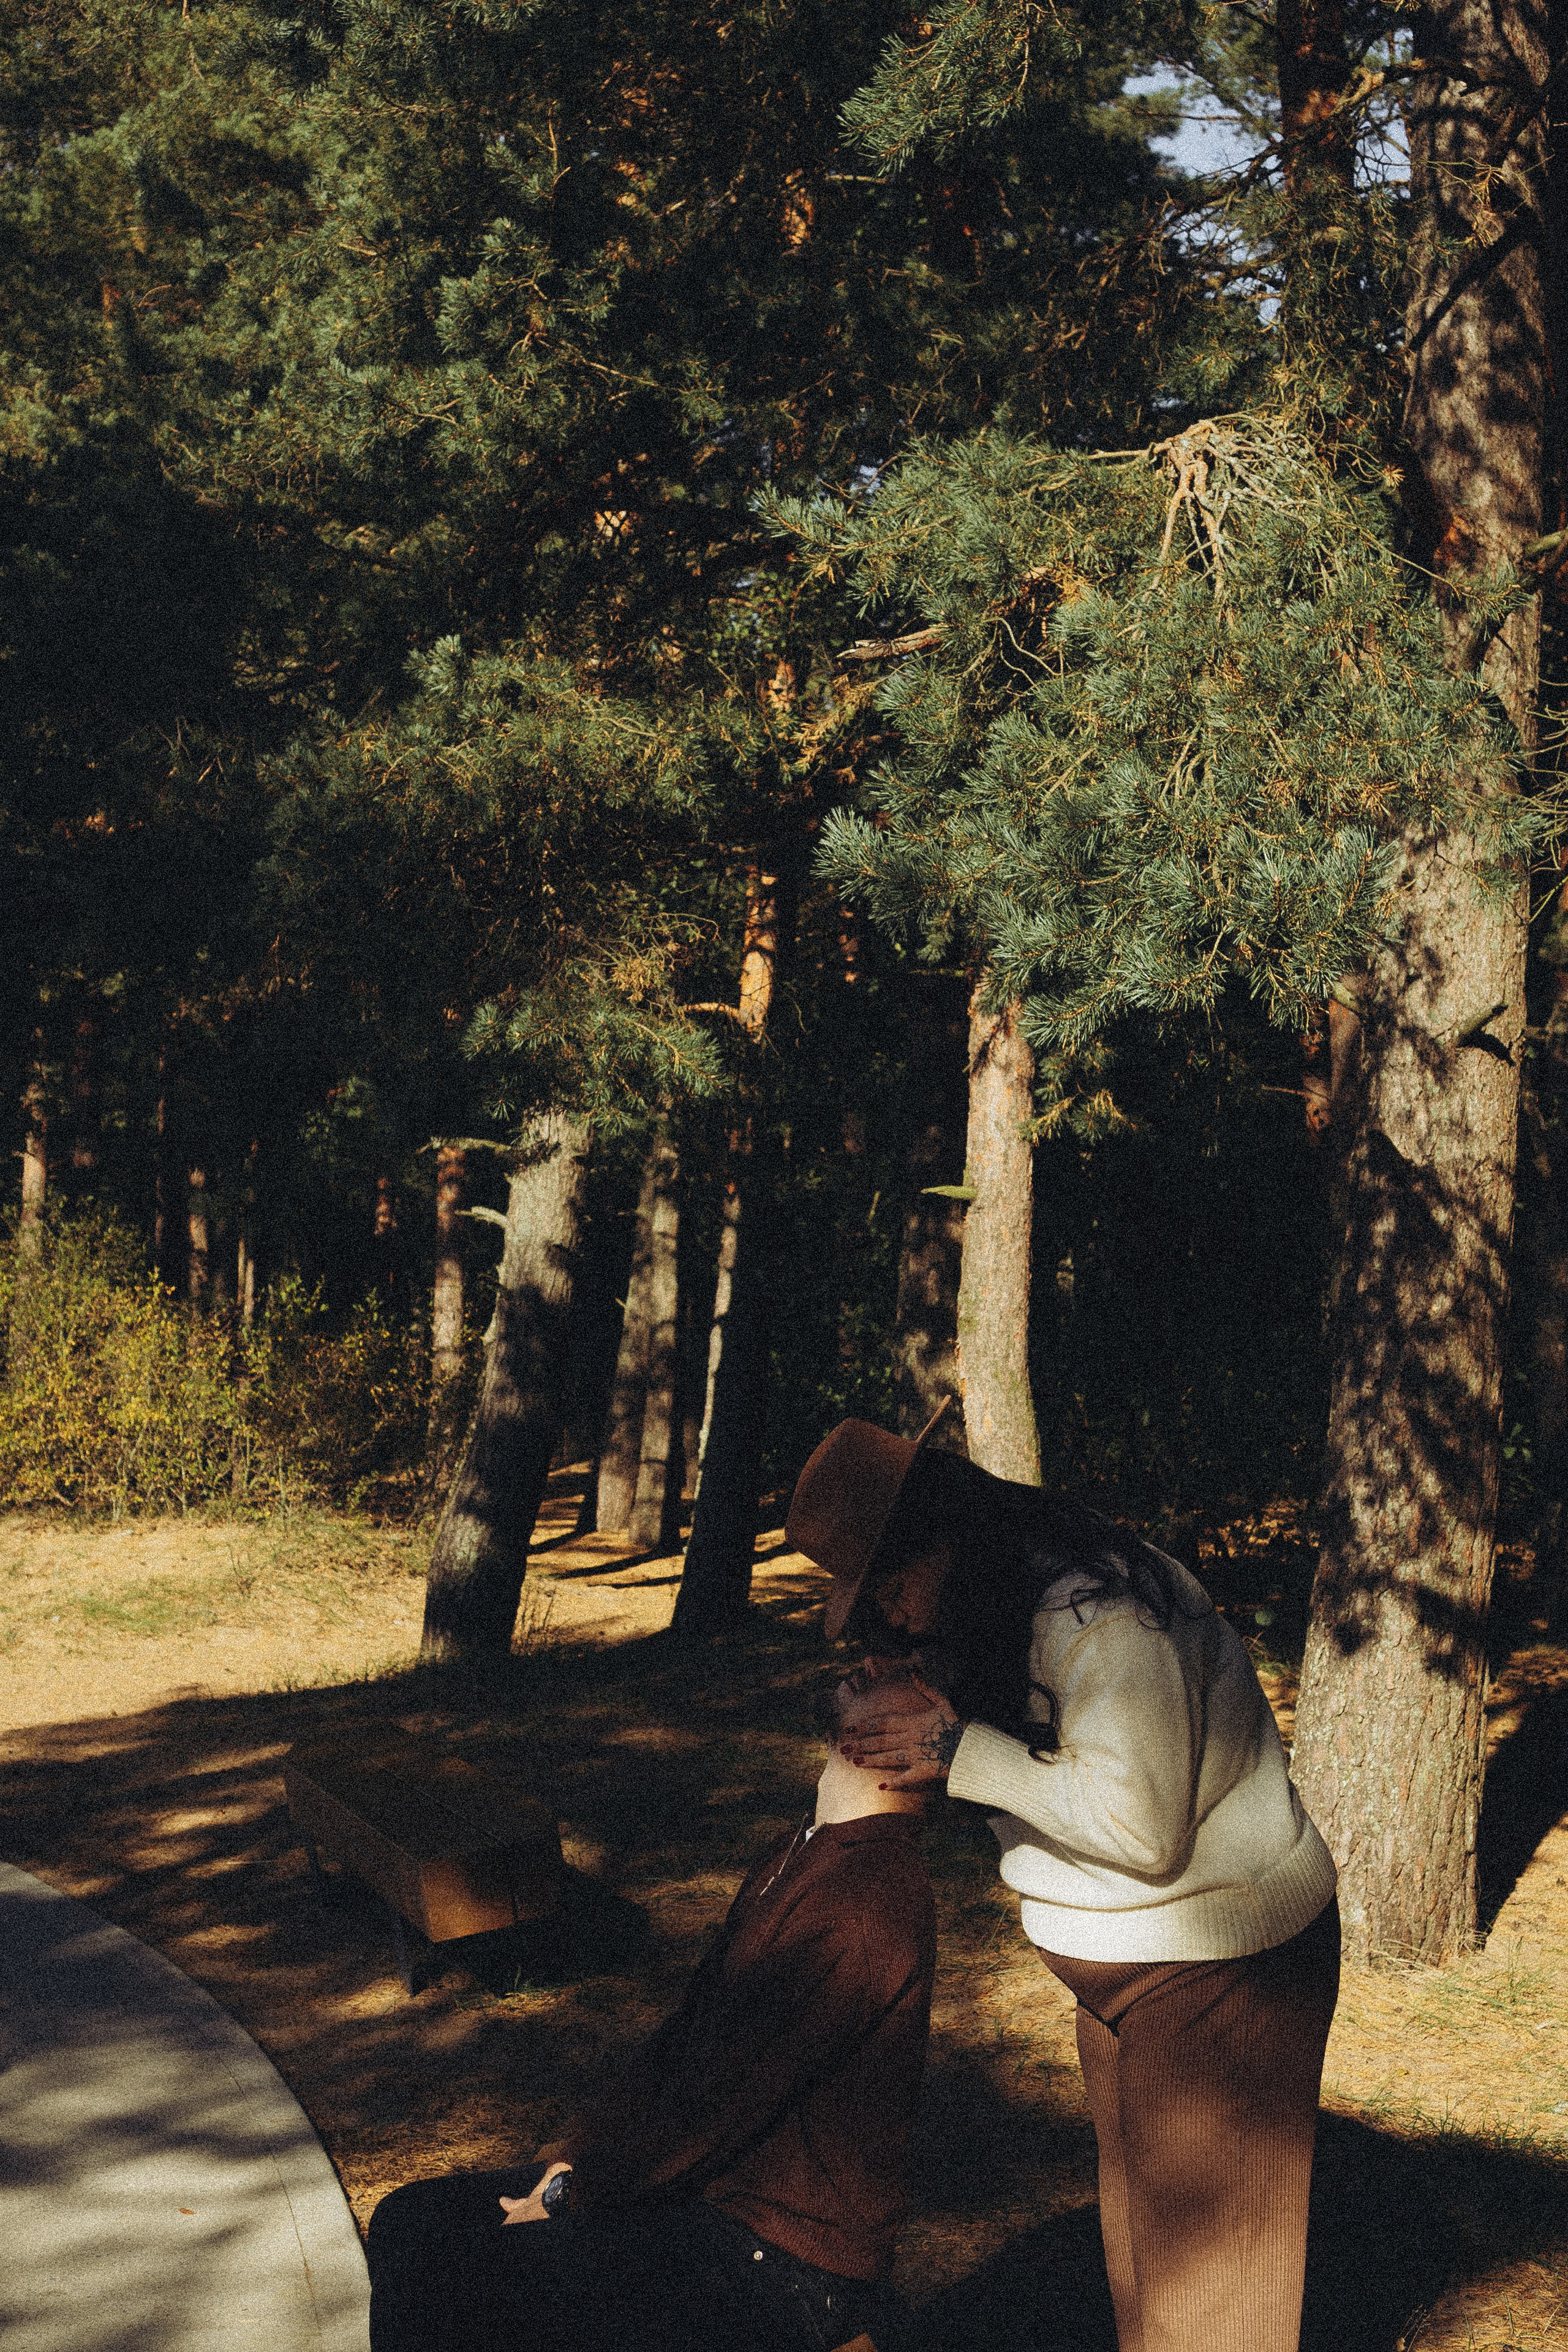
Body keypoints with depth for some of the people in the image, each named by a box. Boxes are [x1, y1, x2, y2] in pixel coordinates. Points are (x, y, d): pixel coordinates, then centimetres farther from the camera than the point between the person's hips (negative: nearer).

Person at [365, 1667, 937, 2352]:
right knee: (408, 2220, 5)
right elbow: (688, 2029, 13)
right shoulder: (811, 1850, 9)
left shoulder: (865, 1901, -25)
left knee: (431, 2277, -17)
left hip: (783, 2265, -9)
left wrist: (568, 2191, -10)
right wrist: (576, 2155, 3)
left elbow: (726, 2096, -23)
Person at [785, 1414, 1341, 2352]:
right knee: (1140, 2222, 20)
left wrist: (963, 1750, -26)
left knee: (1200, 2248, 0)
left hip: (1221, 1959, -10)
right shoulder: (1014, 1600, 4)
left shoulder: (1102, 1613, -27)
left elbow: (1142, 1827, -30)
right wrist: (928, 1689, -6)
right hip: (1124, 1961, 10)